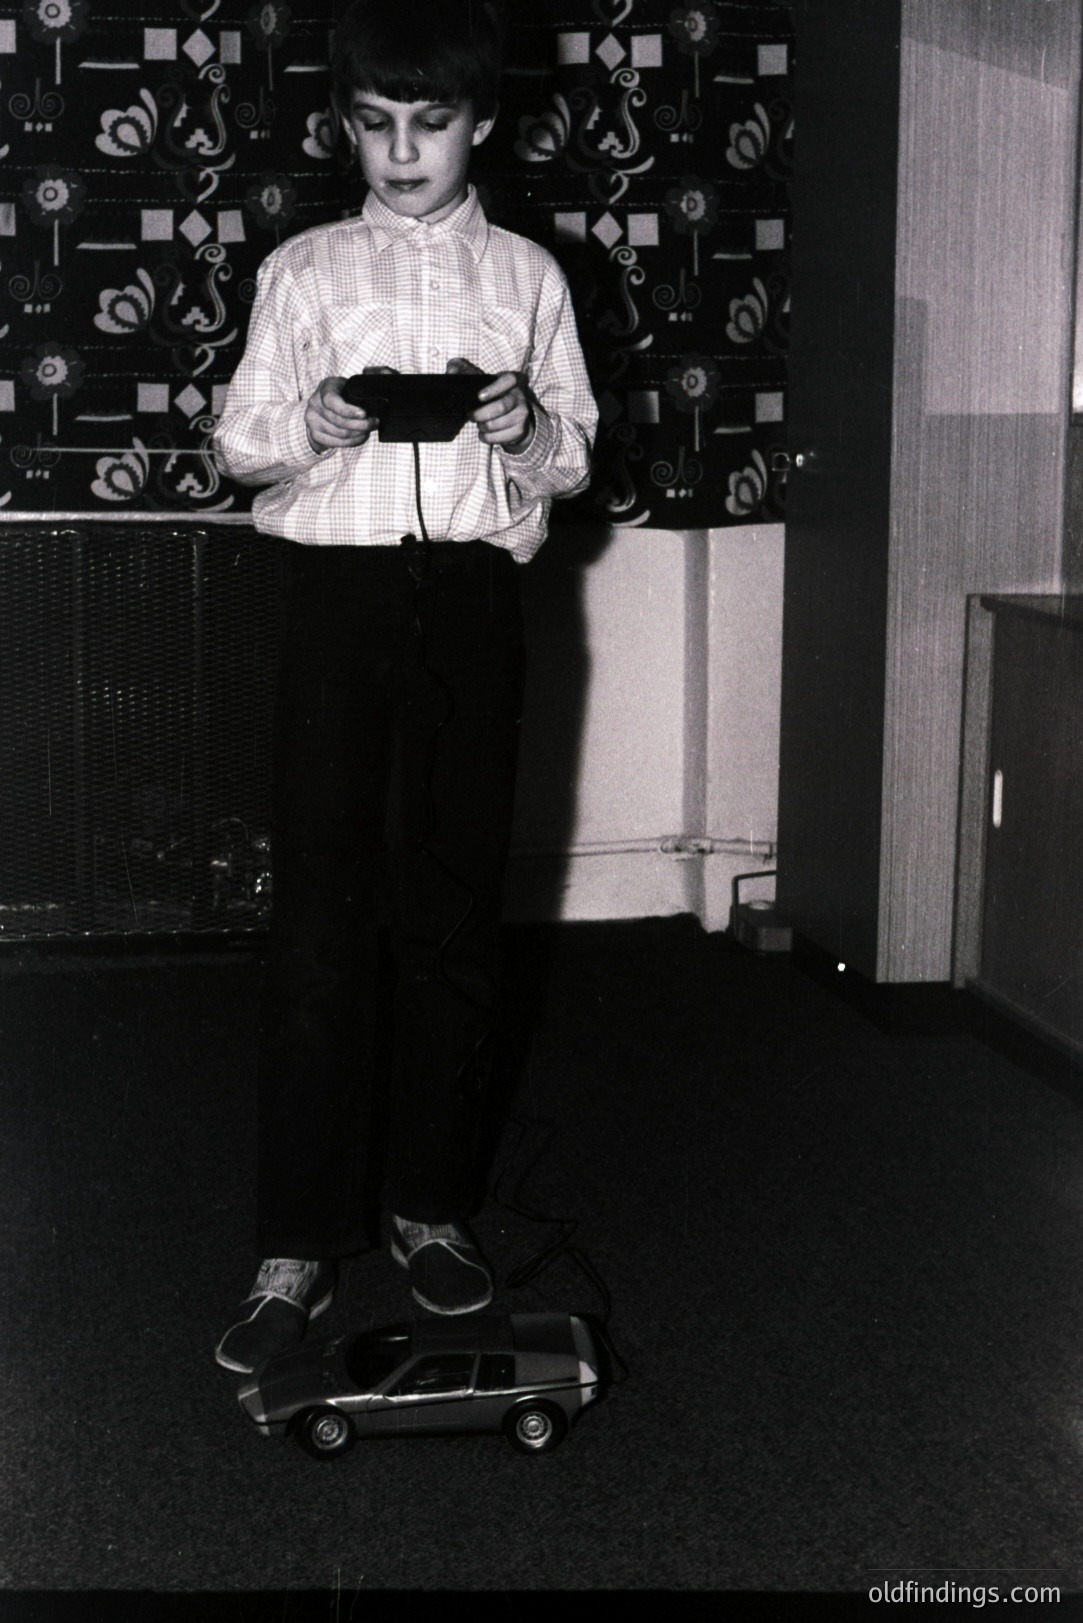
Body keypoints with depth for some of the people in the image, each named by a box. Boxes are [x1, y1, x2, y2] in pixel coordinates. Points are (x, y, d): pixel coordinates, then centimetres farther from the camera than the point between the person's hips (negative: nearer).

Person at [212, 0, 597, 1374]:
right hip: (339, 585, -1)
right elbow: (238, 441, 9)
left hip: (472, 592, 1)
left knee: (456, 912, 3)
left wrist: (529, 431, -10)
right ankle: (298, 1244, -2)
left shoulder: (526, 273, 13)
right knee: (319, 915, -5)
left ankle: (431, 1205, 16)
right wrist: (308, 425, -12)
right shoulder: (304, 269, 12)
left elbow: (577, 459, 12)